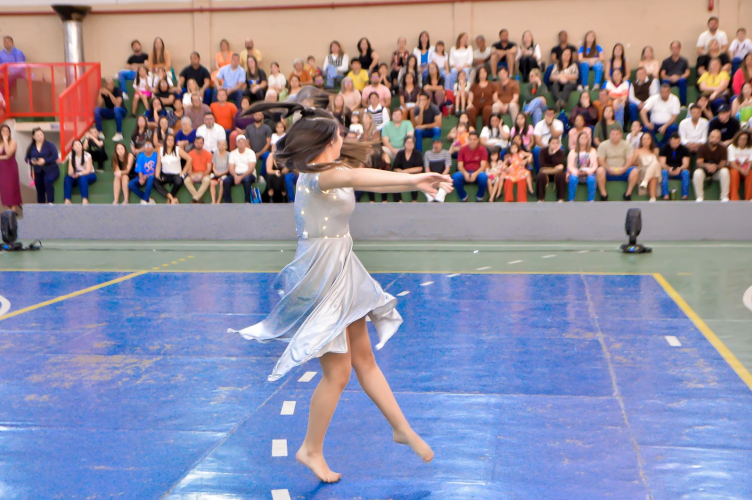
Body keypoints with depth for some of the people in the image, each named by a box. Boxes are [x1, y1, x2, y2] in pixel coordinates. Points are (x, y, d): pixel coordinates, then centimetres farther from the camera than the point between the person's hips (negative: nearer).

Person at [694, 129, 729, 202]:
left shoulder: (723, 149, -9)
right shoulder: (702, 148, -10)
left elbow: (723, 164, -12)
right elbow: (699, 163, -17)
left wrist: (716, 166, -37)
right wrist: (707, 166, -41)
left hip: (717, 171, 1)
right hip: (704, 170, -1)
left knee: (725, 171, -32)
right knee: (697, 173, -34)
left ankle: (725, 197, -24)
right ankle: (699, 198, -25)